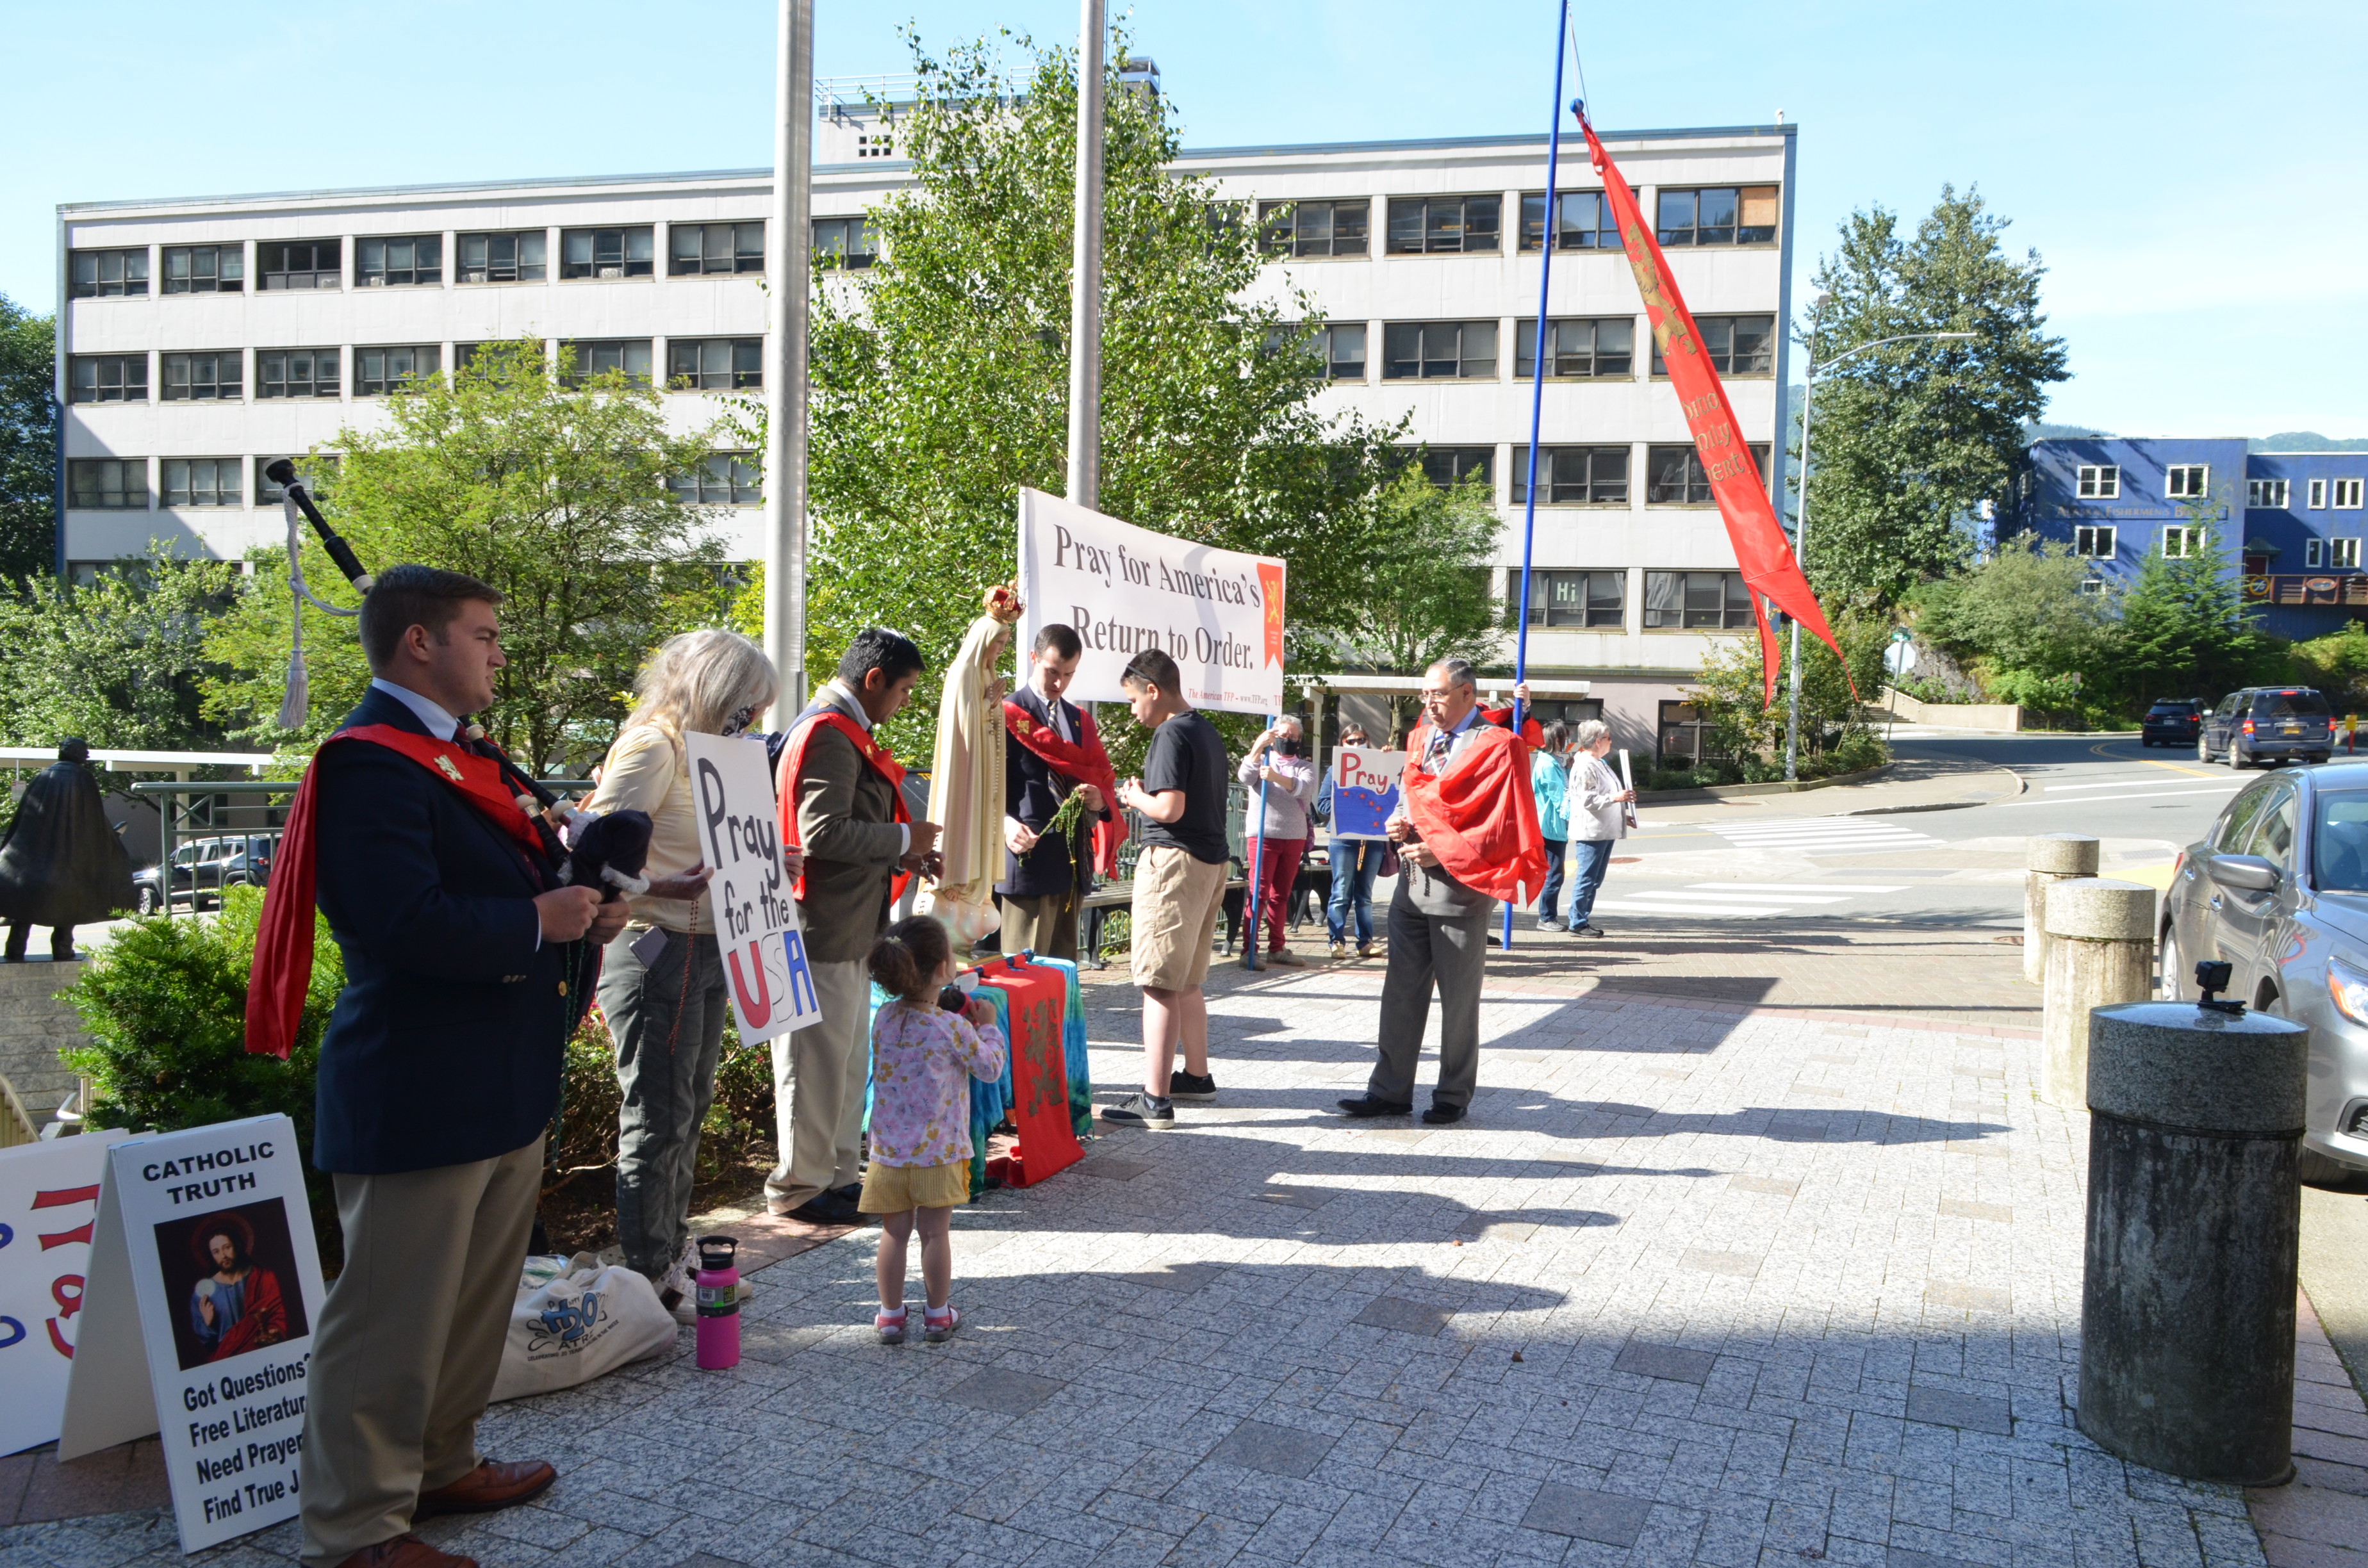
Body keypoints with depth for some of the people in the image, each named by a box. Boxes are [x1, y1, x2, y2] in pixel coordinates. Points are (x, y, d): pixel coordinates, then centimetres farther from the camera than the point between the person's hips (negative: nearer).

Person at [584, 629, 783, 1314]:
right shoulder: (649, 747, -14)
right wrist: (674, 888, -34)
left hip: (704, 952, 10)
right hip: (655, 953, -10)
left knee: (689, 1107, 18)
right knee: (658, 1118, -2)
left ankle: (674, 1252, 31)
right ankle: (650, 1278, 10)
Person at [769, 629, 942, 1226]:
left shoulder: (842, 732, 17)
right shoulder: (829, 734, -17)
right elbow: (823, 831, -25)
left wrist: (901, 856, 12)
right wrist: (904, 839, -14)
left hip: (848, 930, 11)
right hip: (824, 931, -11)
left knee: (847, 1063, 18)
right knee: (817, 1062, 0)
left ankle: (837, 1176, 28)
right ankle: (798, 1188, 11)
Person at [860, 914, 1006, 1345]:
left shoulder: (884, 1018, -4)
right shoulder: (953, 1029, -18)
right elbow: (990, 1068, -4)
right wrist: (988, 1026, 9)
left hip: (889, 1151, 4)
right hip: (939, 1152, -4)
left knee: (894, 1233, 13)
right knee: (936, 1233, 10)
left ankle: (890, 1315, 22)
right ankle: (938, 1314, 22)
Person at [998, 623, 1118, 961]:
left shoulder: (1081, 720, 20)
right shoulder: (1007, 714, -1)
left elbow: (1104, 778, 21)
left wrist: (1099, 799, -3)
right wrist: (1005, 824, -23)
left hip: (1073, 860, 7)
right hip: (1029, 856, -6)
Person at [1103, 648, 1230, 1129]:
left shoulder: (1171, 735, -13)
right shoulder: (1208, 732, 15)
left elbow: (1170, 808, -21)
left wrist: (1135, 797, -2)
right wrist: (1145, 795, 12)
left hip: (1175, 860, -10)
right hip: (1211, 861, 10)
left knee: (1159, 984, -8)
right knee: (1187, 981, 20)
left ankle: (1155, 1100, -8)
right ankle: (1197, 1076, 31)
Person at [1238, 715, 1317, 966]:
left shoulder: (1305, 766, 10)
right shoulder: (1262, 760, 6)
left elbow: (1305, 788, -12)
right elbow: (1245, 776, -16)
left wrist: (1277, 778, -30)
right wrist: (1258, 747, -31)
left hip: (1294, 838, 3)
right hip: (1263, 835, -3)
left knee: (1281, 895, 9)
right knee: (1259, 892, -7)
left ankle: (1277, 948, 15)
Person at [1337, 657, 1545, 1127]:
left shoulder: (1498, 748, -7)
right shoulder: (1421, 739, 13)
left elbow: (1505, 827, -12)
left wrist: (1440, 851, -16)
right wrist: (1398, 826, -1)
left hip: (1460, 888, -6)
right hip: (1412, 885, 6)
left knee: (1459, 1000, 5)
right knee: (1401, 994, 9)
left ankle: (1454, 1097, 17)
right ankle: (1391, 1090, 17)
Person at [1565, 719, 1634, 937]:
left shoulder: (1600, 764, 18)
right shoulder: (1584, 766, -15)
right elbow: (1588, 800, -21)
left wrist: (1624, 799, 23)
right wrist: (1615, 798, -21)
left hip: (1605, 831, 10)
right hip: (1591, 832, -10)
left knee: (1595, 880, 13)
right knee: (1586, 878, -6)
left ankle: (1583, 920, 20)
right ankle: (1578, 923, -1)